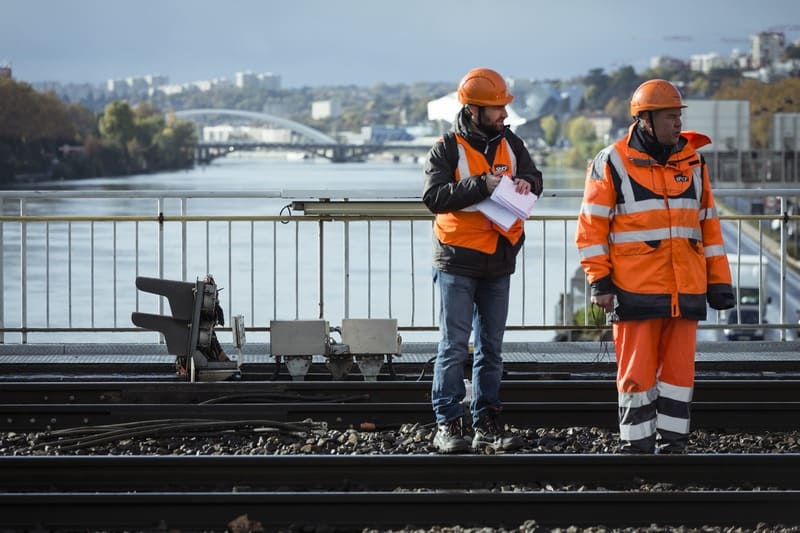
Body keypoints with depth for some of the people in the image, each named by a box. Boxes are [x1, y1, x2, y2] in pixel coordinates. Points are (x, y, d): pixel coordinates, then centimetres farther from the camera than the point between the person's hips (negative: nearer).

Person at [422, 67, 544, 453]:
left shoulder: (510, 144, 7)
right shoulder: (448, 149, -8)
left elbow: (534, 177, 8)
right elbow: (433, 196, -17)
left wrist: (525, 183, -15)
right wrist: (481, 185, -24)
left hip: (499, 261, 5)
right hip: (458, 261, -5)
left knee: (491, 348, 10)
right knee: (454, 346, -5)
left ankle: (486, 423, 16)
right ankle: (447, 425, -2)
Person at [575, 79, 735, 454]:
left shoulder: (692, 162, 12)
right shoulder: (612, 163, -2)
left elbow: (708, 223, 16)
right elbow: (592, 226, -2)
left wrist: (719, 282, 11)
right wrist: (599, 281, -8)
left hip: (686, 292, 4)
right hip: (636, 292, -4)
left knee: (679, 369, 6)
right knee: (637, 372, -1)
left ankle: (672, 444, 14)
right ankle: (636, 447, 7)